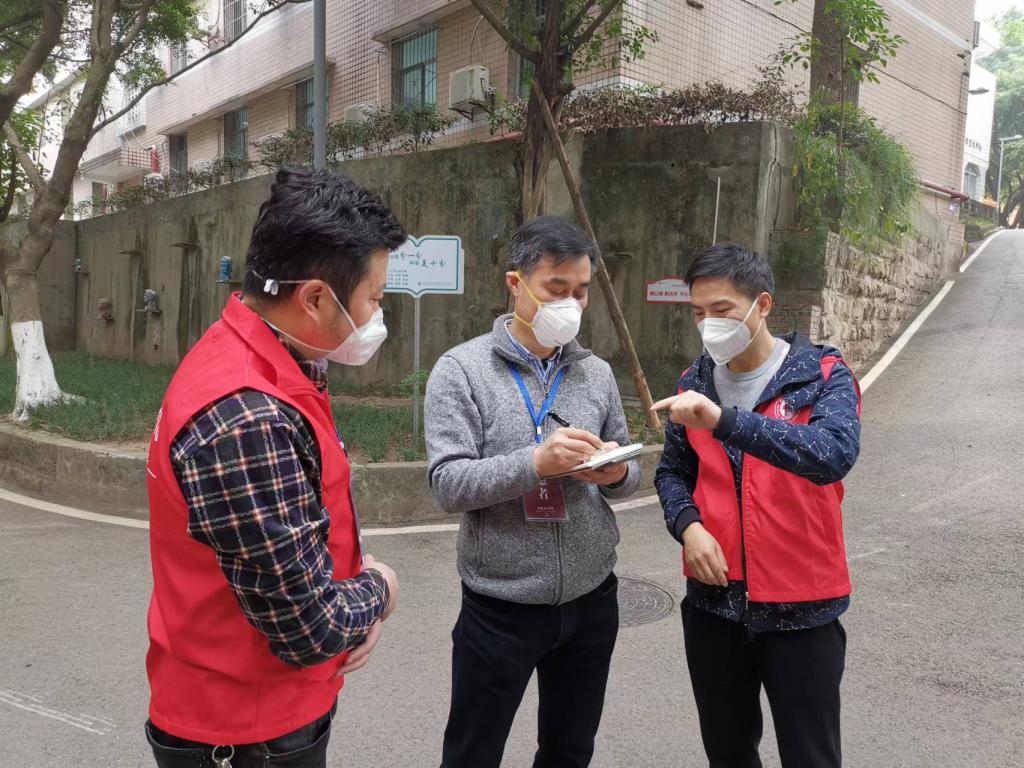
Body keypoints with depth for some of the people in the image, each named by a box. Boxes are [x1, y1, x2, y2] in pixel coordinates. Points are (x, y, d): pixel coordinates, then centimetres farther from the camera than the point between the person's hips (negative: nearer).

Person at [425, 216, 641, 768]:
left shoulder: (597, 373, 4)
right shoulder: (461, 370, -10)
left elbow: (629, 472, 9)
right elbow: (449, 485, -17)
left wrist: (617, 473, -14)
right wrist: (536, 462, -31)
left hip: (591, 600, 4)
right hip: (500, 606, -4)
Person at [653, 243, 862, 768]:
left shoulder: (823, 376, -10)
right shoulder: (696, 382, 4)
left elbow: (835, 455, -29)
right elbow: (672, 471, 11)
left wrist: (723, 420, -38)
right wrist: (687, 526, -10)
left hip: (800, 607, -4)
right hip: (713, 601, 4)